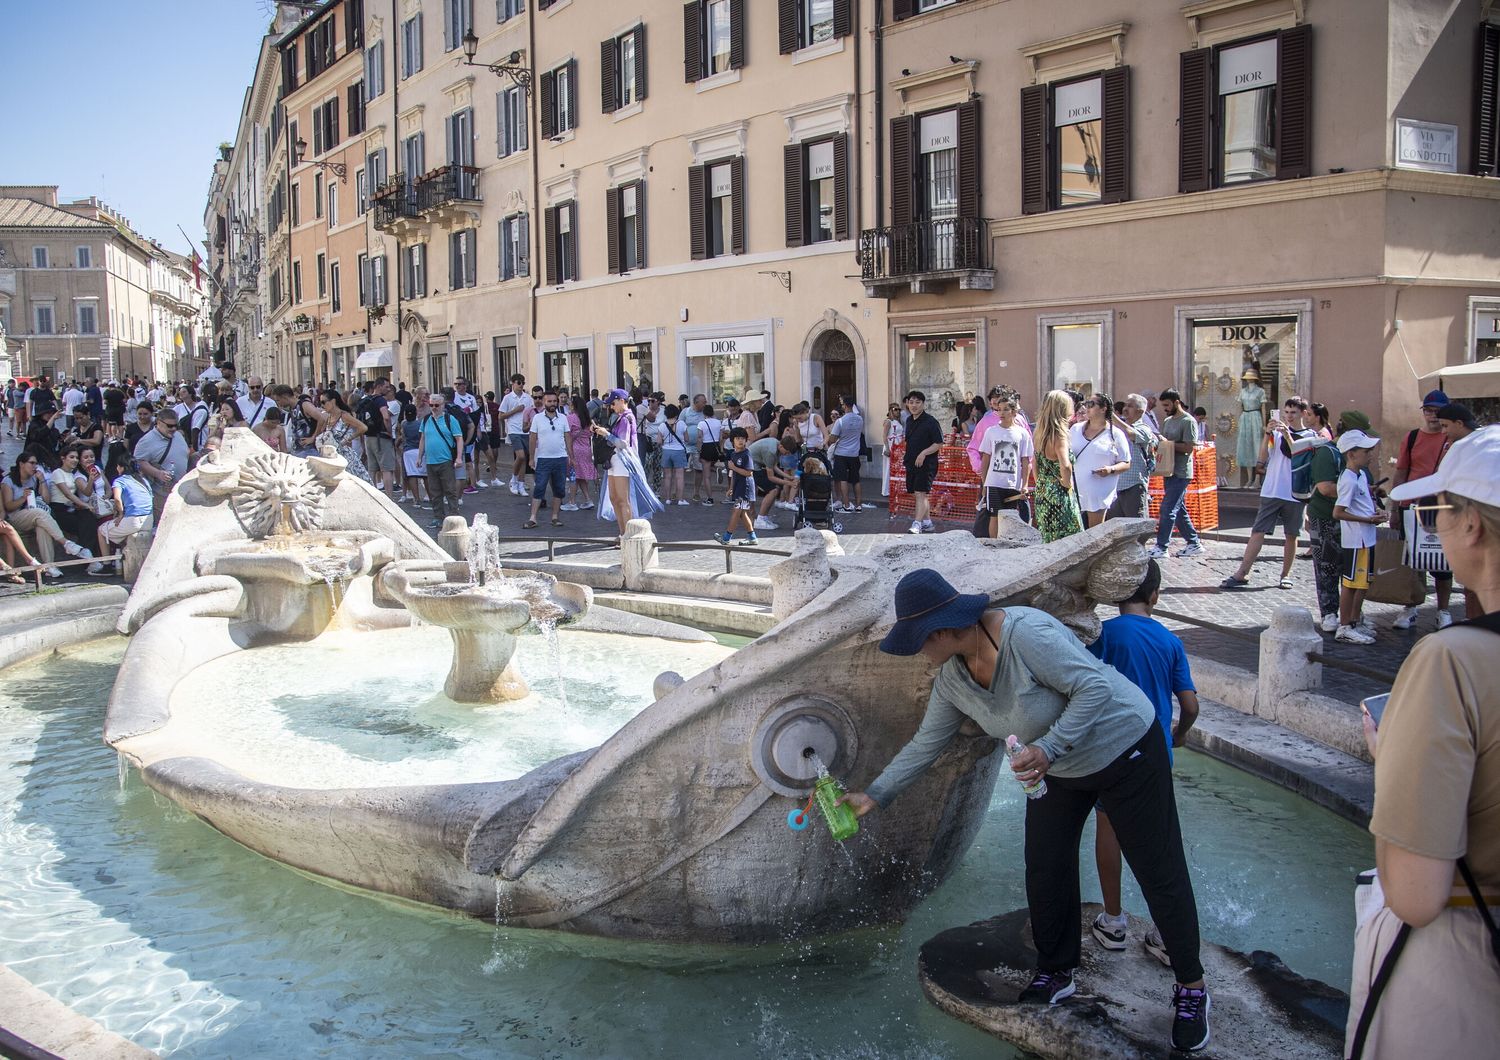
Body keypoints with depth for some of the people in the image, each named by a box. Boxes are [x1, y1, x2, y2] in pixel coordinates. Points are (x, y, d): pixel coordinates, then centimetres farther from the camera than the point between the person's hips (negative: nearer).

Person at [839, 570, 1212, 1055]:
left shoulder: (1026, 633, -35)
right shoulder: (951, 679, -10)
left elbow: (1095, 687, -32)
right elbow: (925, 744, -1)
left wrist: (1048, 748, -37)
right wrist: (874, 795, -4)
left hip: (1123, 748, -7)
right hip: (1057, 769, 7)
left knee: (1159, 873, 3)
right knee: (1044, 869, 10)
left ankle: (1191, 987, 22)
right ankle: (1055, 975, 31)